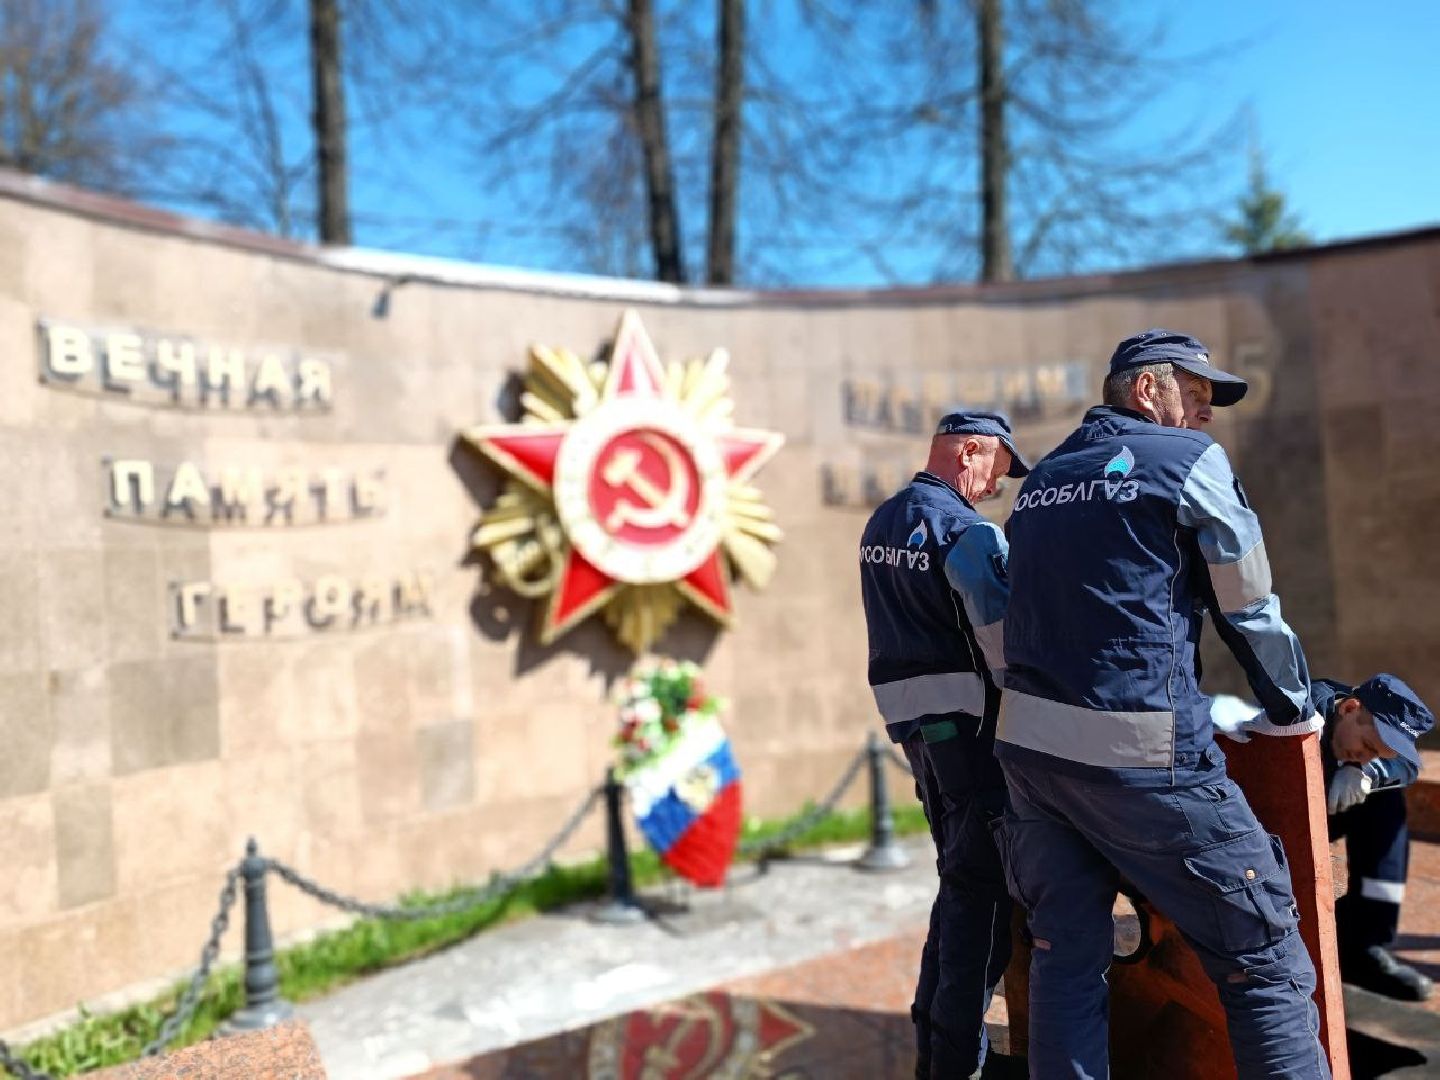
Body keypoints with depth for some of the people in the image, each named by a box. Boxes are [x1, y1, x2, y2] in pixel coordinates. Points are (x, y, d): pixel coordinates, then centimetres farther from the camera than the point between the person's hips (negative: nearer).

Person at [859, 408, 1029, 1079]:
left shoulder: (881, 523, 12)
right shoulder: (966, 531, -15)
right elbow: (1004, 634, -16)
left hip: (907, 714, 9)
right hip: (964, 716, -9)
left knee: (960, 874, 19)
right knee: (982, 883, 0)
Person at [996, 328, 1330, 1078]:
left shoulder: (1043, 478, 16)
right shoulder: (1189, 460, -1)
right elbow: (1249, 606, 2)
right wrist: (1293, 710, 17)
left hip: (1029, 743, 7)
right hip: (1138, 751, -6)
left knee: (1066, 959, 13)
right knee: (1265, 963, 6)